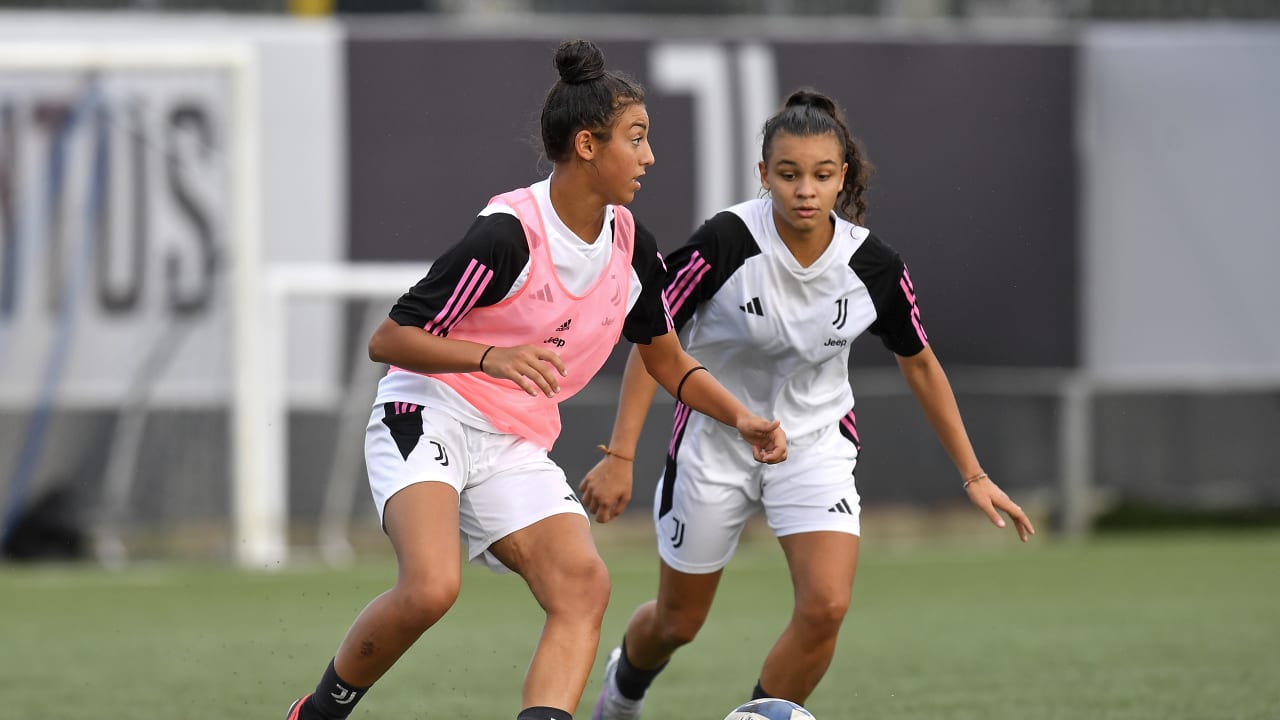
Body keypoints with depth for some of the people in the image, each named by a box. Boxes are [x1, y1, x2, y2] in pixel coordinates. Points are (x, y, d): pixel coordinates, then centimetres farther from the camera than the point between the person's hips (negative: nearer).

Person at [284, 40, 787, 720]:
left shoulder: (630, 245, 5)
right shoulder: (508, 235, -18)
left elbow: (666, 359, 20)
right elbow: (387, 340, -16)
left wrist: (741, 417, 5)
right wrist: (491, 358, -30)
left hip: (517, 448, 7)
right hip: (429, 417, -7)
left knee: (583, 586, -19)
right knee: (431, 587, -30)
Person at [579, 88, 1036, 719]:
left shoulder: (873, 266, -15)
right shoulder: (726, 243, -24)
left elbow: (920, 365, 1)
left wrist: (972, 476, 3)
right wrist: (619, 456, -18)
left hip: (816, 442, 1)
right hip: (715, 443, -1)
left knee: (826, 606, -21)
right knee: (677, 623, 13)